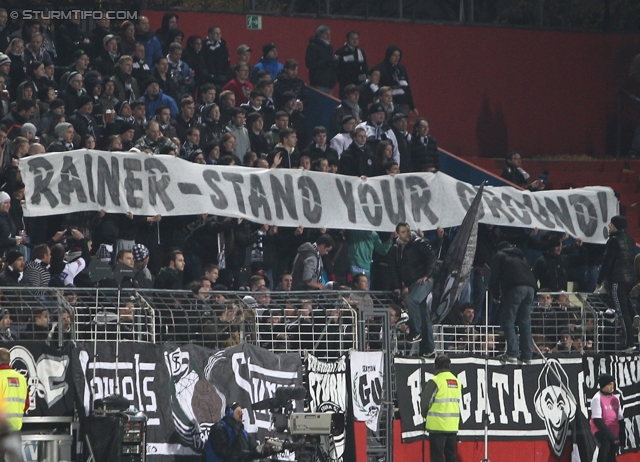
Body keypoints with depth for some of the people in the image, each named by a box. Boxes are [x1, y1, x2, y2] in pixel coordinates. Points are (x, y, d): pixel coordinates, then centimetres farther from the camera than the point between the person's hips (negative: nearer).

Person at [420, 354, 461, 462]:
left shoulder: (435, 381, -12)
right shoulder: (457, 381, 9)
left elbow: (425, 401, -10)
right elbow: (457, 402, 13)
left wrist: (426, 415, 11)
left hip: (438, 425, -6)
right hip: (453, 426, 6)